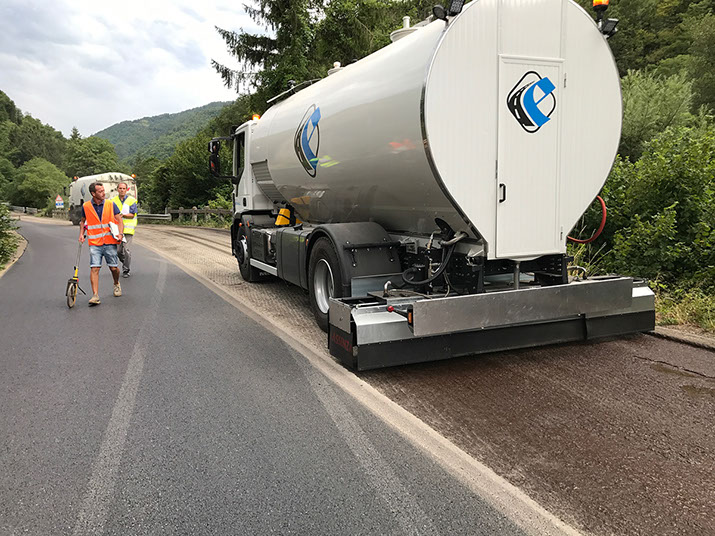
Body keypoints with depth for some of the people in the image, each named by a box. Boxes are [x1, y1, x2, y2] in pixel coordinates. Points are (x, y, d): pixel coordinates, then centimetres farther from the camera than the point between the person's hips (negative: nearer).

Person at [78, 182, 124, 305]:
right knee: (94, 268, -10)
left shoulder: (111, 205, 1)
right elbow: (83, 221, 20)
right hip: (94, 243, 0)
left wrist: (120, 233, -13)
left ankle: (116, 284, 36)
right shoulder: (86, 206, 3)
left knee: (114, 268, 6)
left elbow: (119, 221, 4)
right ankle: (95, 295, -10)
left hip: (110, 242, 0)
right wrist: (81, 234, 7)